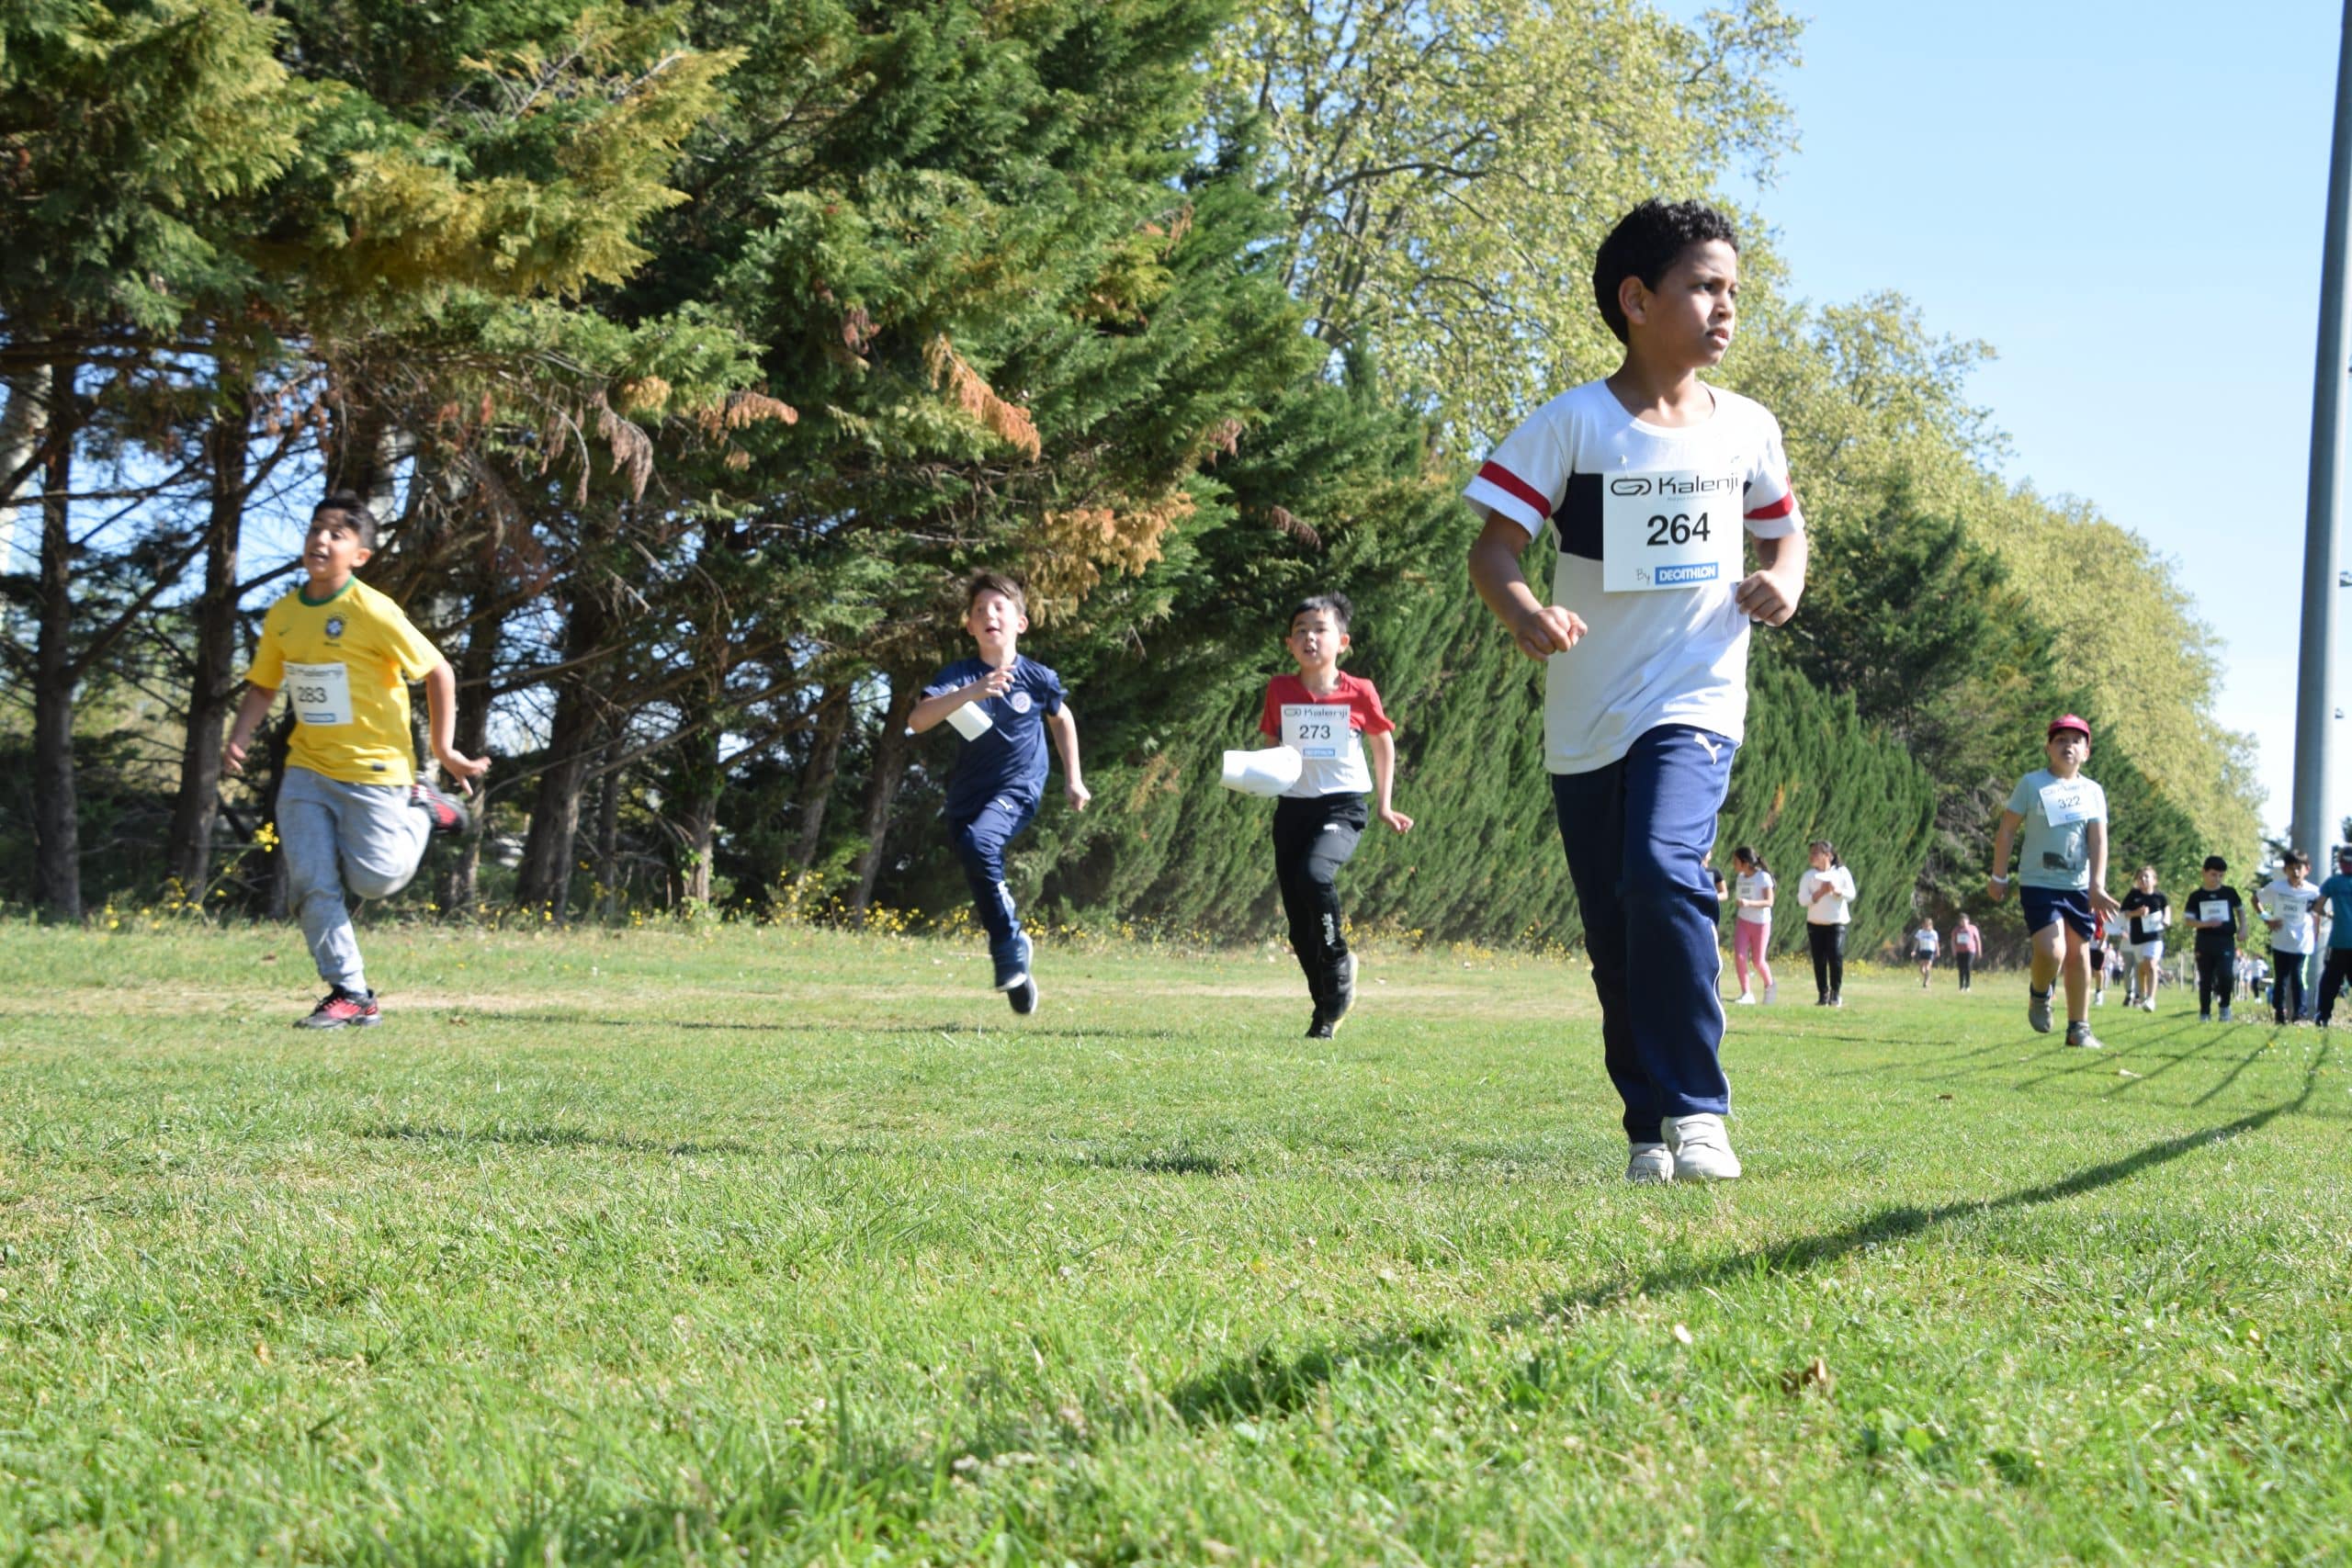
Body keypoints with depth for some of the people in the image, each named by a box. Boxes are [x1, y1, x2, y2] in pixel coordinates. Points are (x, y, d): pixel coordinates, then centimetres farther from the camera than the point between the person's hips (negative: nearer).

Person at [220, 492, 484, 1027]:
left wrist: (443, 749, -7)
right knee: (310, 884, -4)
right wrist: (239, 737, -4)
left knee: (373, 880, -2)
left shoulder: (373, 612, -15)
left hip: (374, 768, -5)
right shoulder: (283, 615, 2)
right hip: (307, 770, 5)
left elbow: (438, 671, -8)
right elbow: (264, 686, 15)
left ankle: (421, 811, 25)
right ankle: (351, 995, 6)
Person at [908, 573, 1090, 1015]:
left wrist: (1073, 778, 17)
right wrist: (969, 693, -40)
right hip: (968, 793, 3)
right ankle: (1015, 968, 32)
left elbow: (1060, 717, 15)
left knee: (978, 842, -32)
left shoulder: (1038, 678, -8)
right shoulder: (959, 675, -10)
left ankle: (1009, 941, -17)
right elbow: (917, 719, -27)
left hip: (1018, 788, -3)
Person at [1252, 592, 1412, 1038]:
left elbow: (1383, 744, 12)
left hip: (1343, 805, -4)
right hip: (1293, 806, 4)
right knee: (1299, 923, 3)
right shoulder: (1280, 691, 4)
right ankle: (1326, 1005, 19)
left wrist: (1386, 805, 13)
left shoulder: (1359, 693, -3)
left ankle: (1339, 961, -7)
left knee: (1314, 874, -32)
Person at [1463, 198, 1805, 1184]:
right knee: (1617, 944, 6)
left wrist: (1783, 580, -2)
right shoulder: (1574, 424, -5)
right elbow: (1493, 546, -8)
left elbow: (1783, 529, 21)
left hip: (1695, 702, 0)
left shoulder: (1747, 428, 6)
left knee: (1663, 870, -26)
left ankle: (1696, 1111, -20)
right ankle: (1649, 1132, 21)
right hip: (1586, 719, 1)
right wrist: (1524, 612, -30)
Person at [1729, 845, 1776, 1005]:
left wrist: (1749, 903, -31)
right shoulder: (1740, 878, 6)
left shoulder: (1763, 877, -12)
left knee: (1758, 961, -1)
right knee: (1739, 956, -14)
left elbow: (1769, 902, -17)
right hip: (1743, 922, 5)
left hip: (1761, 923, -5)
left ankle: (1769, 985, 28)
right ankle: (1746, 993, -8)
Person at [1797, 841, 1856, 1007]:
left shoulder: (1841, 872, 3)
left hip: (1837, 923, -2)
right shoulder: (1809, 875, 3)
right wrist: (1820, 892, -17)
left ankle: (1836, 993, 0)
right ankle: (1823, 994, 7)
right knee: (1819, 960, 0)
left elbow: (1851, 895, -1)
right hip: (1815, 924, 2)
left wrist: (1836, 891, -18)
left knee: (1836, 957, -12)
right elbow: (1802, 900, -5)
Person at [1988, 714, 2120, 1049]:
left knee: (2079, 953, 5)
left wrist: (2097, 886, -11)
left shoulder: (2093, 792, 7)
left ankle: (2079, 1027, 14)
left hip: (2079, 886, 3)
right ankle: (2039, 994, 14)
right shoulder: (2032, 784, -1)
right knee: (2051, 951, -18)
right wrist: (1999, 877, 3)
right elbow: (2007, 831, 4)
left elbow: (2098, 840, 0)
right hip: (2039, 884, -3)